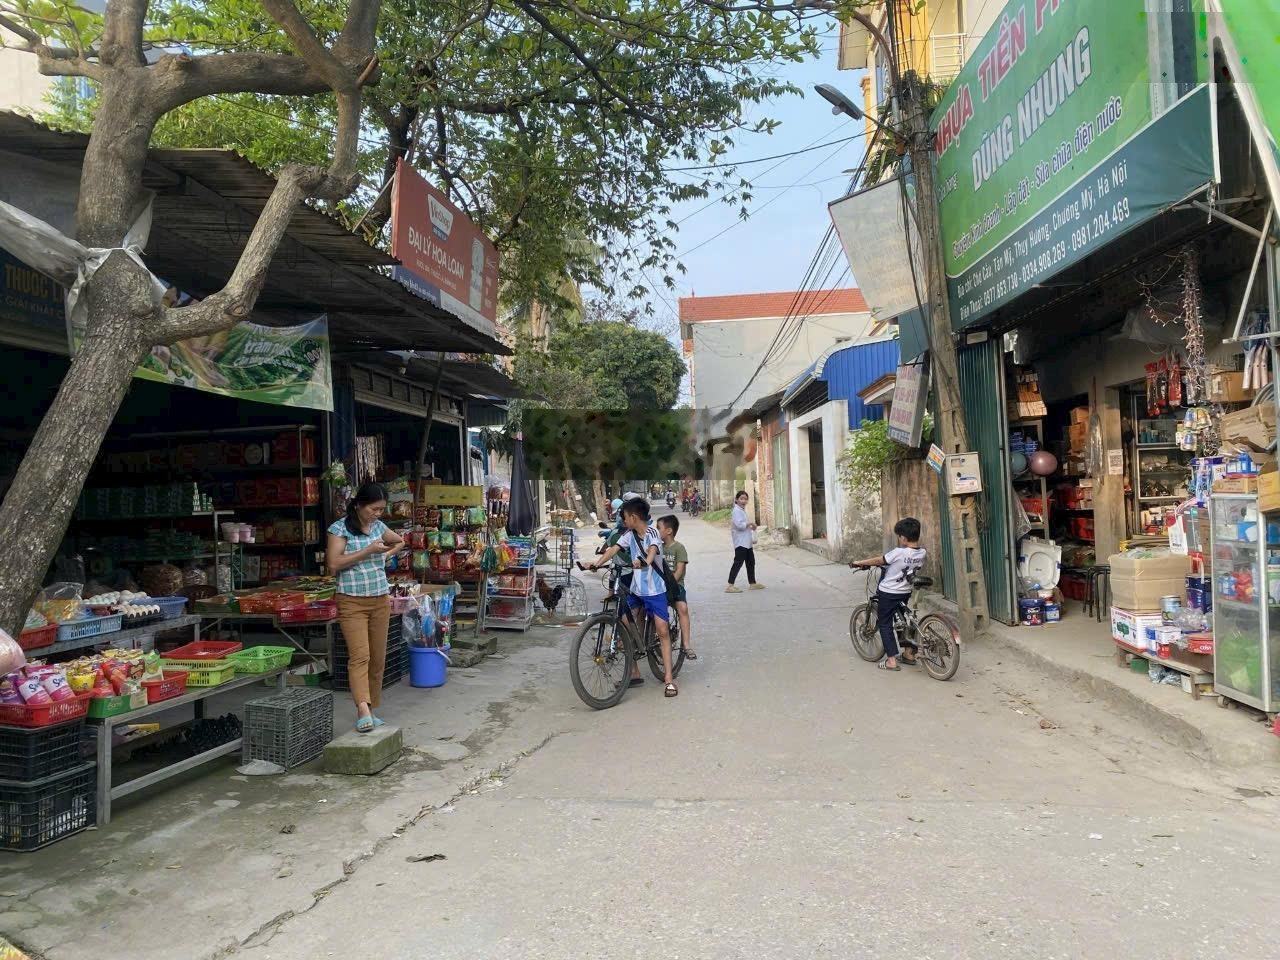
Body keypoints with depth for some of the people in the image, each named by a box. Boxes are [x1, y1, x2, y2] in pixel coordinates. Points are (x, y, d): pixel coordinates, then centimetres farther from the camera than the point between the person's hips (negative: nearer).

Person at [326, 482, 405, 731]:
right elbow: (333, 564, -15)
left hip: (380, 601, 6)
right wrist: (368, 551, -17)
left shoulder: (378, 527, 11)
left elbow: (399, 541, 31)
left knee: (378, 659, 7)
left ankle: (369, 711, 17)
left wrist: (386, 554, 11)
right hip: (352, 602, -6)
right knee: (360, 656, -17)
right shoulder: (340, 528, -6)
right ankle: (364, 710, -26)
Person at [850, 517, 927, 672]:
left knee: (885, 624, 4)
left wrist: (859, 562, 2)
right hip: (905, 592, 6)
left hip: (888, 593, -6)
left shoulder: (899, 553, -24)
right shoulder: (922, 553, -6)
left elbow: (878, 561, -12)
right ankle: (909, 653, 31)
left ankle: (891, 660, -1)